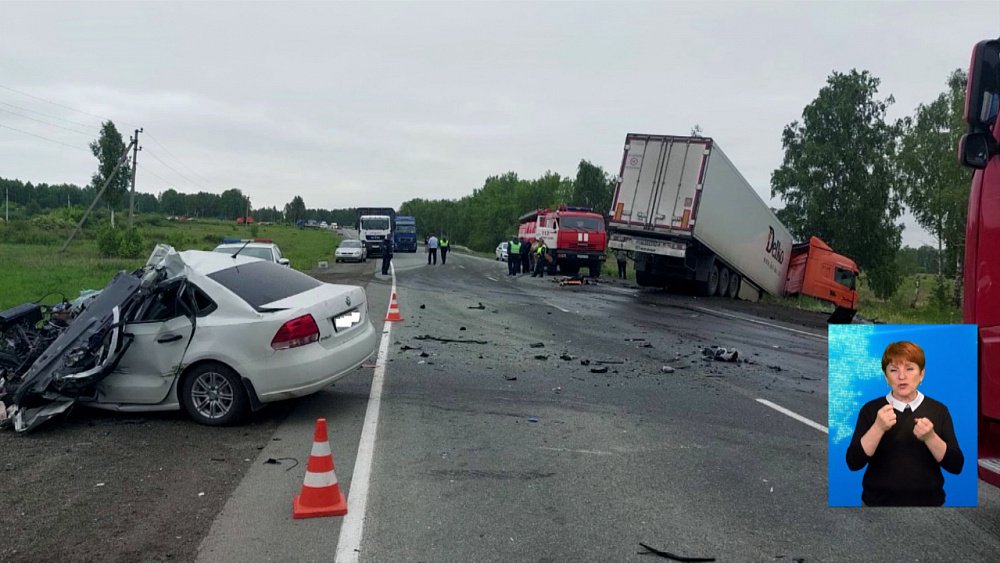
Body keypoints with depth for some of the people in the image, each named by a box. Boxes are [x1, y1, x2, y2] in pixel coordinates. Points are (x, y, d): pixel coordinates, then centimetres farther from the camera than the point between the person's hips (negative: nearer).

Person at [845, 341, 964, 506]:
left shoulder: (938, 410, -1)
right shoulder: (871, 409, -5)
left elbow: (956, 466, -6)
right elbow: (853, 463, -14)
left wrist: (930, 437, -22)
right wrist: (878, 428, -26)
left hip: (928, 501, 1)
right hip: (878, 501, -1)